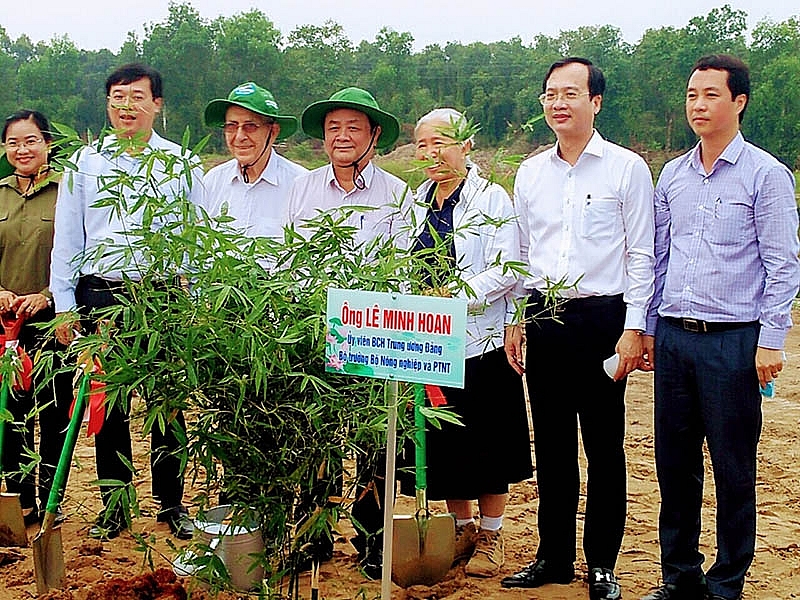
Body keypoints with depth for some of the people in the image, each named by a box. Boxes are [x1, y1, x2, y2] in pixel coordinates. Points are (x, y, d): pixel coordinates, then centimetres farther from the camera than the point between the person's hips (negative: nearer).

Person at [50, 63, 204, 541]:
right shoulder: (85, 162, 10)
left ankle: (172, 503, 17)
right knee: (108, 403, 5)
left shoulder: (181, 164, 7)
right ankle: (113, 506, 18)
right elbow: (67, 238, 10)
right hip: (101, 295, 1)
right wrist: (64, 304, 4)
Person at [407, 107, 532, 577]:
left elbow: (506, 270, -13)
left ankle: (491, 535, 17)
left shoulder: (492, 199, -4)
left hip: (480, 340, -5)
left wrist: (456, 295, -21)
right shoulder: (416, 203, 13)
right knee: (442, 440, 9)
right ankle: (462, 528, 25)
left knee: (486, 442, 3)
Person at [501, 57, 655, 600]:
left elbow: (641, 254, -3)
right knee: (551, 444, 10)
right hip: (544, 317, 4)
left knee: (604, 447, 2)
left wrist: (633, 328, -8)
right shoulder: (530, 173, 11)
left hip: (602, 317, -4)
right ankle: (554, 556, 21)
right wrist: (514, 321, 11)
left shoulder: (627, 168, -2)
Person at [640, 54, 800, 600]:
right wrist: (649, 328, 14)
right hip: (674, 337, 5)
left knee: (734, 469, 2)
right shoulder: (673, 175, 12)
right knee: (674, 463, 10)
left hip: (733, 340, -5)